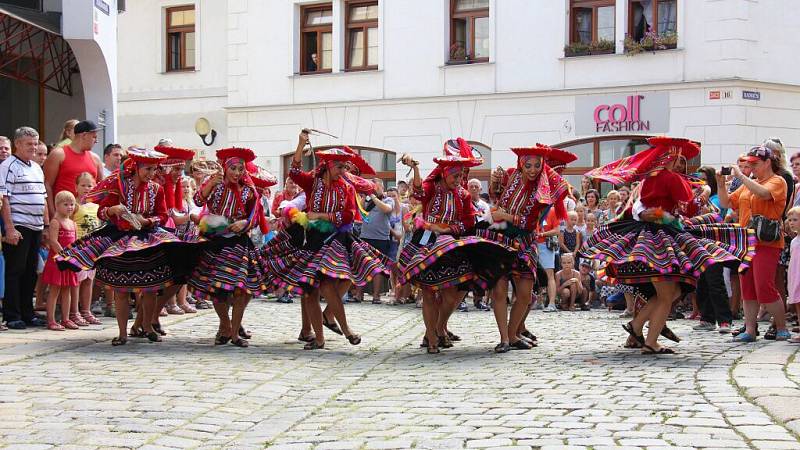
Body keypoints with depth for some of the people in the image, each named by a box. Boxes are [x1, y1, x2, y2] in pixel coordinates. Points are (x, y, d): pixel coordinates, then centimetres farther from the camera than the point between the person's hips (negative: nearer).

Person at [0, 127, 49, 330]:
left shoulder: (36, 168, 18)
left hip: (36, 227, 8)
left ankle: (27, 313, 18)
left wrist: (47, 224, 16)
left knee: (31, 272, 11)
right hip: (18, 227, -7)